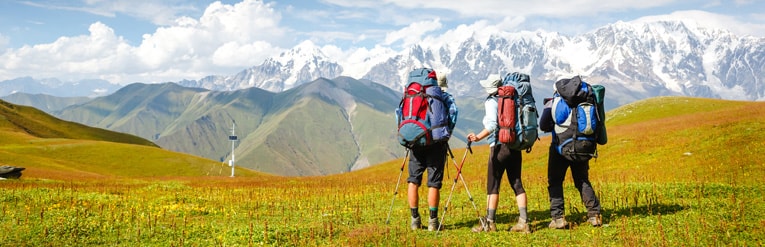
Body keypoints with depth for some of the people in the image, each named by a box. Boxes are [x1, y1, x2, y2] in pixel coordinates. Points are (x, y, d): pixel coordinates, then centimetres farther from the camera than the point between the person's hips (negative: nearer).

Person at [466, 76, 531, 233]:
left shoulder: (491, 102, -5)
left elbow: (493, 125, -19)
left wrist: (478, 137, -19)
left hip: (499, 146, -6)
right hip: (515, 147, 6)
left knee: (493, 184, -1)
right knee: (517, 183, 8)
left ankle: (489, 222, 0)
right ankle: (523, 222, 5)